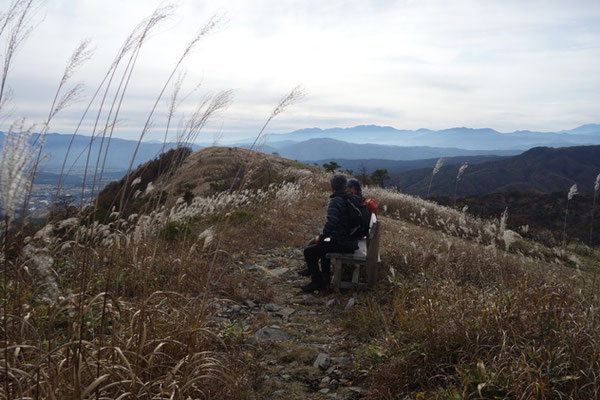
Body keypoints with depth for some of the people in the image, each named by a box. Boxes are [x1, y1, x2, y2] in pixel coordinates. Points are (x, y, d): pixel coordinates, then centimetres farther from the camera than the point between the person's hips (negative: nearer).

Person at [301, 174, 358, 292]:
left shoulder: (336, 201, -18)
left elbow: (331, 222, -31)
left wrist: (321, 237, -16)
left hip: (342, 244, -9)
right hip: (351, 241, 9)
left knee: (309, 252, -3)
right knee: (321, 245, 32)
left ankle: (317, 282, 7)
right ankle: (325, 277, 35)